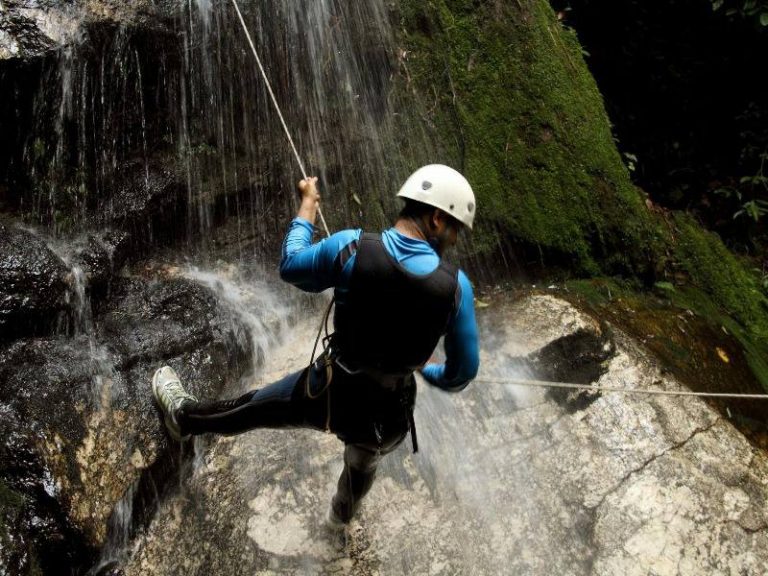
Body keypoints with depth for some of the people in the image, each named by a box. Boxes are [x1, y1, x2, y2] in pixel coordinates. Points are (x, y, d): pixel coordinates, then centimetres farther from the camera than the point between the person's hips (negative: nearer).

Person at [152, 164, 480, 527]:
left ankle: (184, 416, 57)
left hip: (328, 392, -1)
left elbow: (290, 267, 0)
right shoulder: (456, 286, -19)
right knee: (362, 464, 38)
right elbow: (463, 372, -7)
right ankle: (342, 513, 71)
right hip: (388, 415, 2)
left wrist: (307, 204, 14)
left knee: (257, 406, 29)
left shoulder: (351, 246, -20)